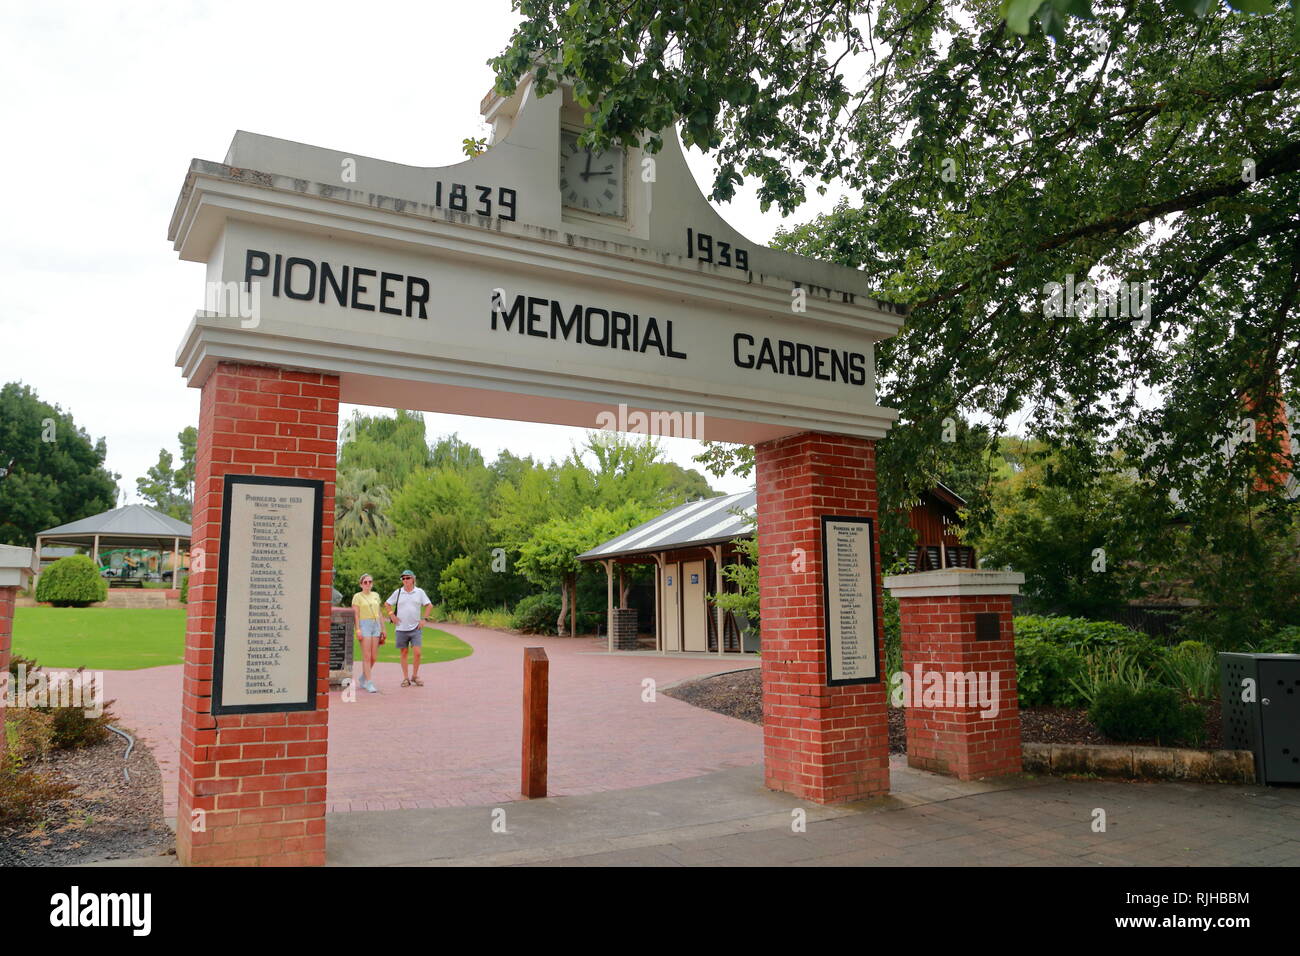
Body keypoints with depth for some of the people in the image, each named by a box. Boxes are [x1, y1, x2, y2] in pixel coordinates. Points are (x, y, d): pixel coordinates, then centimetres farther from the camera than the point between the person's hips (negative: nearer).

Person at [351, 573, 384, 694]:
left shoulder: (375, 595, 16)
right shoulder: (357, 596, 1)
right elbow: (356, 614, -4)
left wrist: (383, 629, 16)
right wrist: (358, 629, -13)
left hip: (376, 625, 5)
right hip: (364, 625, -5)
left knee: (373, 657, 4)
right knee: (367, 656, -8)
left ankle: (363, 678, 24)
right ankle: (369, 683, -7)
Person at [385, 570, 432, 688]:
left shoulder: (420, 592, 2)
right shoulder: (398, 592, 4)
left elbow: (429, 605, 7)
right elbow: (387, 604, 15)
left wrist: (424, 618, 0)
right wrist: (392, 615, 3)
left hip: (416, 628, -1)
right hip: (401, 628, 1)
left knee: (417, 653, -7)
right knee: (404, 653, 6)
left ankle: (415, 676, 9)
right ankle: (405, 678, 14)